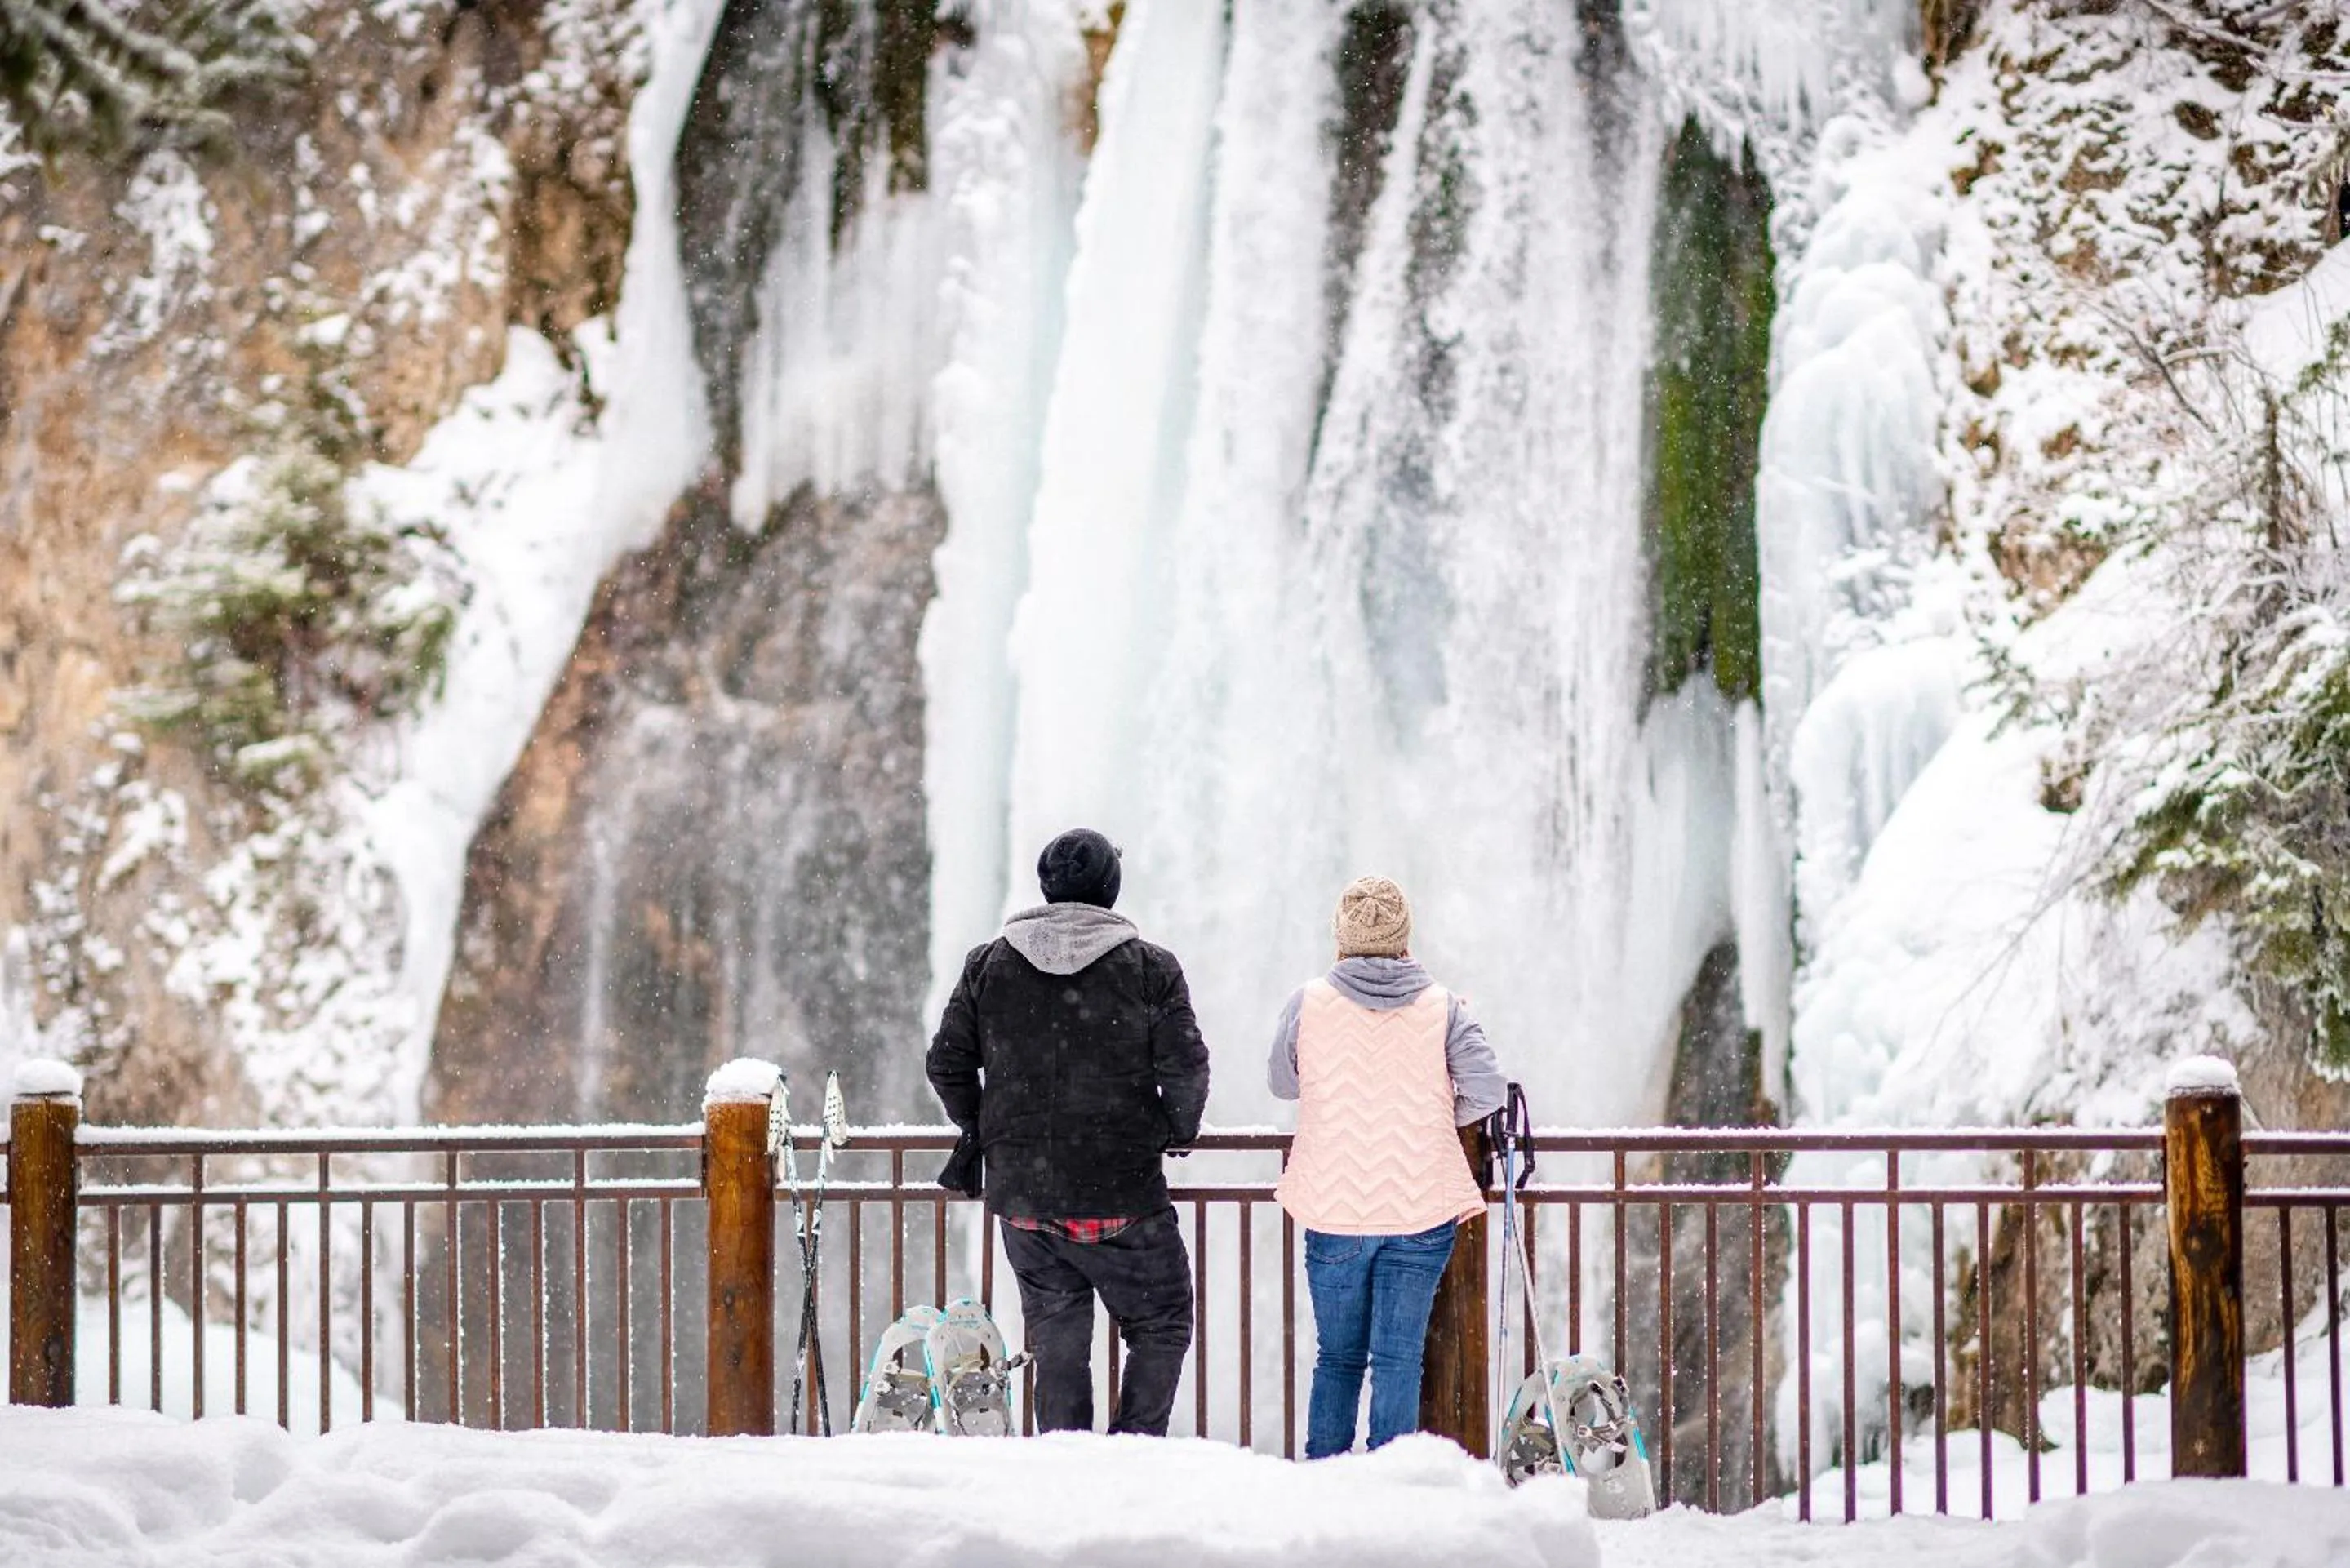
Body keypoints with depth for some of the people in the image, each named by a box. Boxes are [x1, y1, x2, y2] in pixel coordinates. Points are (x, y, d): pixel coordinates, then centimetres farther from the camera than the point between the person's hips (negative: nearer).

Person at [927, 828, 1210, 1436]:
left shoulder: (987, 965, 5)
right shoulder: (1151, 968, -4)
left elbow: (947, 1062, 6)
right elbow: (1185, 1068, -9)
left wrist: (978, 1132, 22)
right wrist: (1180, 1132, 10)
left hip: (1021, 1193, 3)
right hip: (1123, 1196, -3)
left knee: (1056, 1334, 12)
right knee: (1160, 1328, 10)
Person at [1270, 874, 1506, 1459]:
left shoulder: (1309, 1003, -3)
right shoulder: (1441, 1006, -4)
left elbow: (1282, 1082, 11)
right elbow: (1487, 1093, -8)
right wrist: (1436, 1119, 10)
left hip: (1331, 1210, 1)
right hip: (1421, 1212, -1)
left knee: (1338, 1357, 14)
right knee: (1398, 1360, 2)